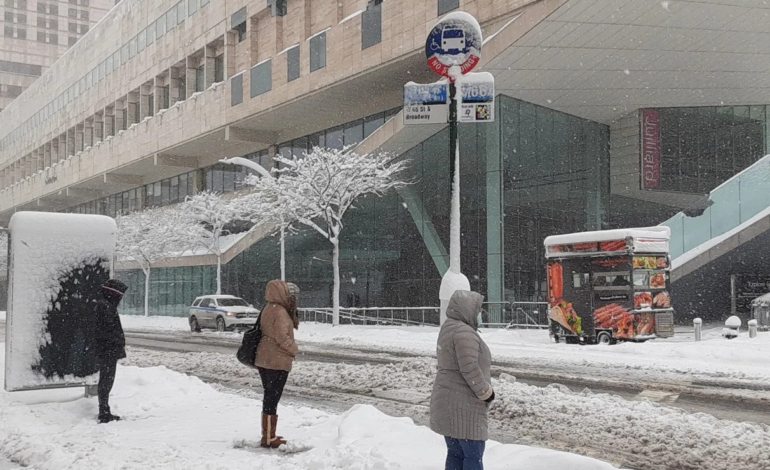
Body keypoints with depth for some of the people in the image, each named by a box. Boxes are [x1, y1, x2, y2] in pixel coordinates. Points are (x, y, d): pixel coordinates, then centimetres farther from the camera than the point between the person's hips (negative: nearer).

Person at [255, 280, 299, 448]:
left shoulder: (268, 309, 14)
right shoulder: (280, 312, -17)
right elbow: (281, 337, -22)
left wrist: (292, 311, 8)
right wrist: (294, 350, -7)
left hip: (264, 360, 10)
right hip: (277, 362, -10)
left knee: (269, 397, 17)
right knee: (273, 398, -5)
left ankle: (268, 434, 26)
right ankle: (269, 438, -1)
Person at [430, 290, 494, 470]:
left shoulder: (448, 328, 15)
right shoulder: (464, 332, -18)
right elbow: (470, 369, -23)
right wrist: (486, 393, -10)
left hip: (448, 402, 10)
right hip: (463, 405, -10)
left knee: (455, 453, 14)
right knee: (474, 455, -2)